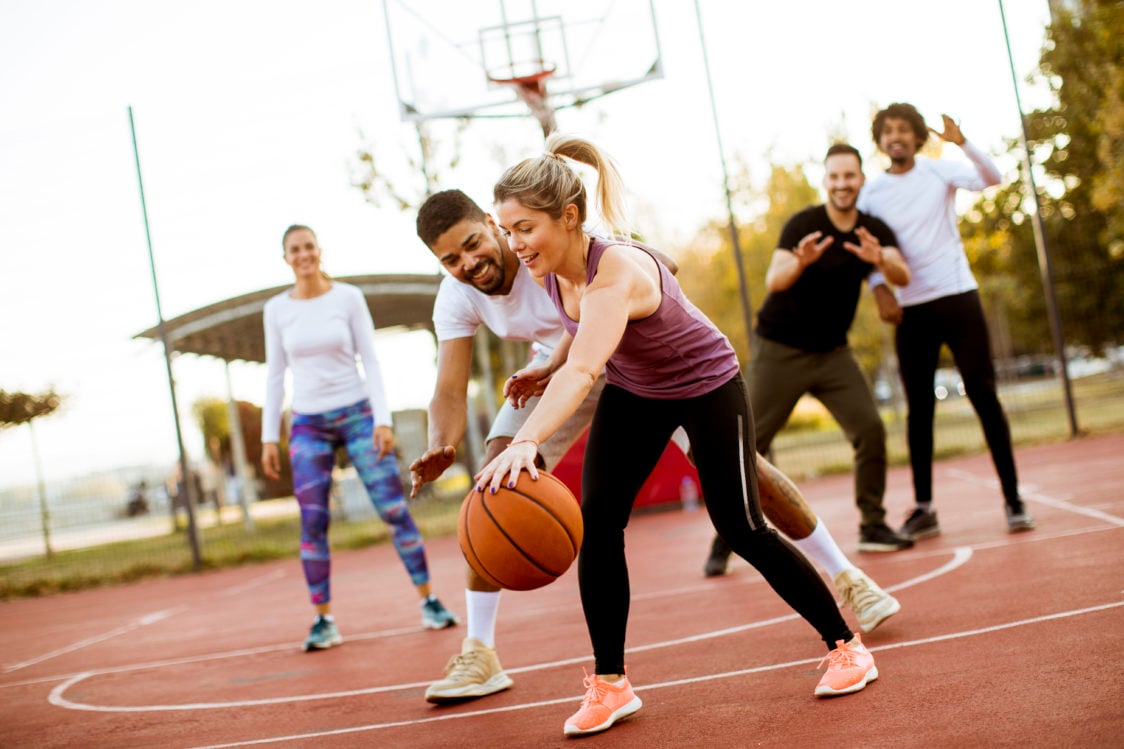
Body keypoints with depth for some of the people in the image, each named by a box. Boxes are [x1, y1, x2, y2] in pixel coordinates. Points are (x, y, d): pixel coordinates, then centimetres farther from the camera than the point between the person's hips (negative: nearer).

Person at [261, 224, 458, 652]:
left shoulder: (348, 297, 0)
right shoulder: (276, 310, 4)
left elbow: (370, 361, -1)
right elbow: (274, 375, 8)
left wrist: (382, 419, -9)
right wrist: (269, 436, 4)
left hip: (357, 414, -1)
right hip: (308, 425, 2)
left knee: (394, 509, -5)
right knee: (312, 521, -5)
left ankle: (429, 602, 5)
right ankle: (323, 620, 3)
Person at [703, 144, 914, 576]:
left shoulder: (875, 232, -1)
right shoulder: (803, 225, -14)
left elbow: (903, 277, -17)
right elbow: (773, 280, -26)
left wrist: (880, 260, -39)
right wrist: (800, 262, -48)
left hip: (833, 352, 4)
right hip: (779, 350, -4)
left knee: (870, 430, -10)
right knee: (750, 444, -4)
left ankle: (872, 525, 6)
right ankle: (724, 539, 5)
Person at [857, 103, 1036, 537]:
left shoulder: (940, 171, 2)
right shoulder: (872, 192, 5)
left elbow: (991, 179, -14)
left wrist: (962, 142, -28)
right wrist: (880, 290, -11)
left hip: (958, 296, -1)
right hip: (910, 309, 2)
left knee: (984, 395, -3)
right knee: (919, 408, 3)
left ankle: (1013, 498, 2)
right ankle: (923, 508, 8)